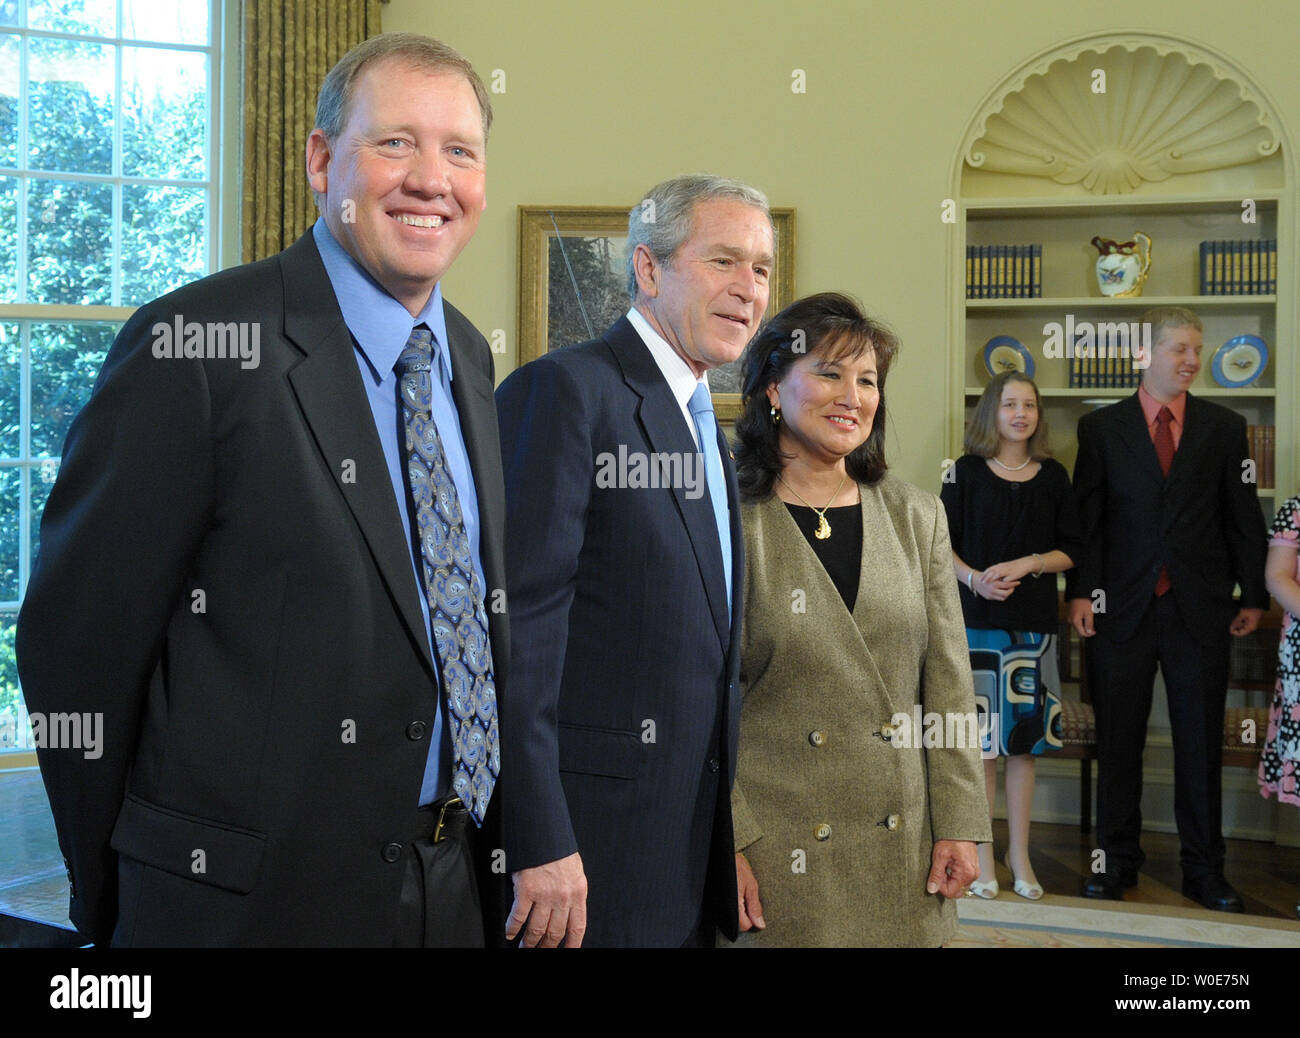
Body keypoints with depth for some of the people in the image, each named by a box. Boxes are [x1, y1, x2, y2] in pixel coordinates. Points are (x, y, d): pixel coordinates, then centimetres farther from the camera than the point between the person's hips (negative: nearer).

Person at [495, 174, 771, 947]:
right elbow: (516, 628, -19)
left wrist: (726, 846, 16)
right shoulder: (564, 391, -11)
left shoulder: (707, 432, 16)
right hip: (586, 846, -8)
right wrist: (538, 848, -22)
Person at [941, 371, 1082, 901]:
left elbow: (1070, 550, 6)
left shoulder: (1053, 476, 6)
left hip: (1034, 621, 2)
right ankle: (983, 856, 13)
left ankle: (1020, 854, 19)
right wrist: (975, 579, -17)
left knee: (1023, 741, 7)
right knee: (981, 741, 2)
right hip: (977, 619, -2)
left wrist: (1027, 564, -12)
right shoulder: (965, 472, 1)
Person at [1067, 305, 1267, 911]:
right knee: (1118, 742, 7)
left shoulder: (1225, 428, 7)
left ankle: (1204, 872, 17)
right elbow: (1086, 516, 1)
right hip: (1123, 607, -1)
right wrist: (1081, 592, -6)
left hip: (1200, 610, 1)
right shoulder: (1100, 429, 3)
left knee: (1201, 745, 6)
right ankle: (1116, 862, 19)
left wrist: (1253, 597, 4)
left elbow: (1244, 518, 7)